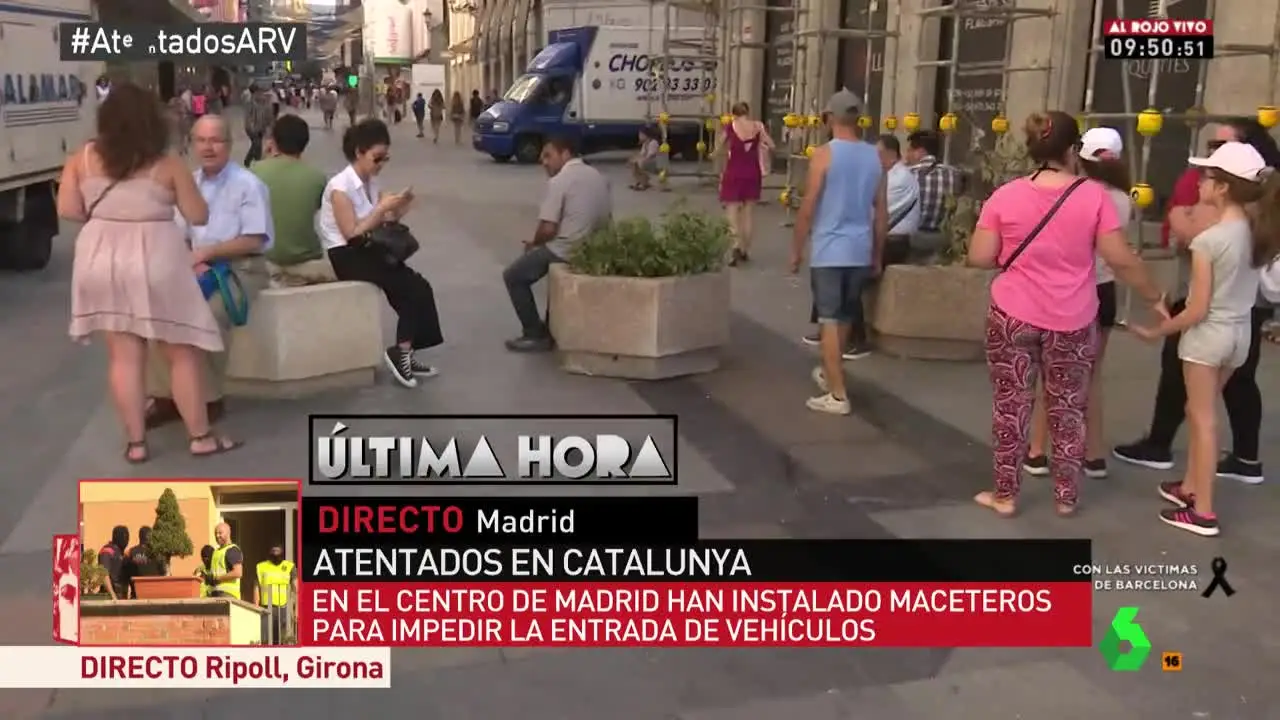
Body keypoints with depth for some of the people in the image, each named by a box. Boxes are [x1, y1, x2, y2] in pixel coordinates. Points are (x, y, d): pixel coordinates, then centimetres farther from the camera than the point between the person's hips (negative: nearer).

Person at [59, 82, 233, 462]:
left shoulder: (82, 158, 2)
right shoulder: (167, 165, -6)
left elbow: (68, 210, 1)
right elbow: (199, 216, -1)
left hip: (102, 262, 3)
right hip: (155, 263, -3)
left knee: (123, 356, 9)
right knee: (181, 354, 8)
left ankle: (135, 442, 13)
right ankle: (200, 436, 14)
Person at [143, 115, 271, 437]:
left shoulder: (247, 185, -7)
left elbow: (254, 241, -12)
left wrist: (207, 251, -17)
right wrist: (193, 260, -10)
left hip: (240, 269, -6)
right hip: (200, 267, 6)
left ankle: (208, 398, -13)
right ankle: (165, 395, -12)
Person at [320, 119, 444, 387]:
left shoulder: (372, 183, 9)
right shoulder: (340, 186, -15)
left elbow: (383, 223, 9)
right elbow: (352, 234, -18)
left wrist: (397, 210, -9)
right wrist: (382, 209, -20)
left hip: (368, 250, 8)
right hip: (345, 256, -8)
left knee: (417, 287, -12)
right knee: (411, 288, -19)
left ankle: (404, 352, -5)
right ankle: (402, 351, -6)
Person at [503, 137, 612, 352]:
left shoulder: (559, 181, -15)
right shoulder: (599, 177, 9)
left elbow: (548, 229, -19)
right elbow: (607, 218, 15)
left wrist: (533, 243, 1)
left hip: (564, 251, -8)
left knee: (513, 277, 10)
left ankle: (536, 335, 7)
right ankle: (554, 329, 34)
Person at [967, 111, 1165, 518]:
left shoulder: (1006, 196, -6)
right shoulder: (1094, 195, -7)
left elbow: (979, 257, -5)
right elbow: (1120, 259, -7)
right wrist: (1154, 297, 7)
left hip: (1013, 316, 0)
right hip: (1072, 321, 0)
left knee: (1011, 404, 9)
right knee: (1068, 408, 13)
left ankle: (1005, 495, 17)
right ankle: (1066, 496, 23)